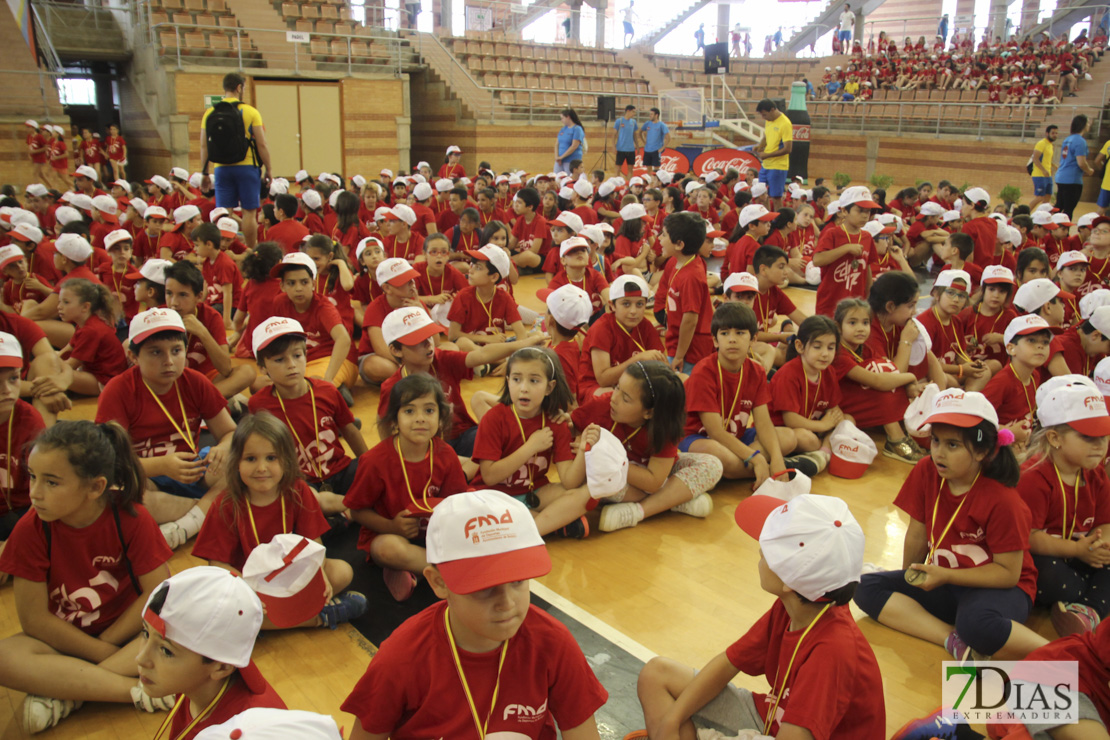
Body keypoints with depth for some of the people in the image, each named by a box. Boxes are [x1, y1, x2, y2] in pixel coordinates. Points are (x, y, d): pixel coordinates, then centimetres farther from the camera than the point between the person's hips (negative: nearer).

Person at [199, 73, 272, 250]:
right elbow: (262, 145, -6)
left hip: (222, 168, 3)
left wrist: (204, 172, 14)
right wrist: (268, 169, 3)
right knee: (249, 212, 2)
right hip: (247, 167, -3)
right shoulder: (251, 112, -4)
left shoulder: (210, 113, 5)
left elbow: (204, 146, 7)